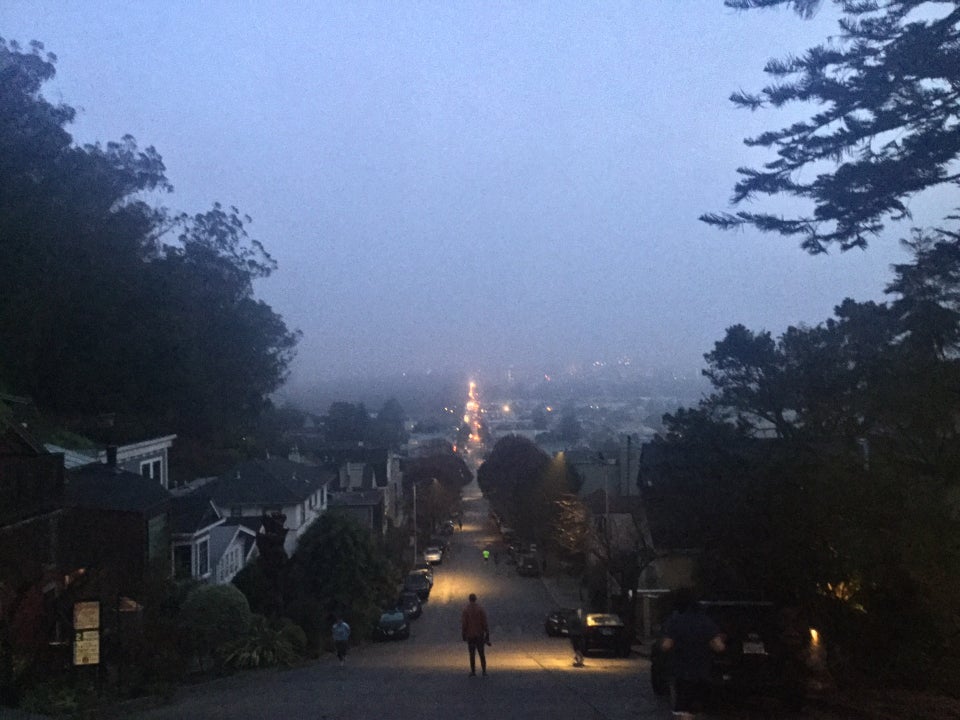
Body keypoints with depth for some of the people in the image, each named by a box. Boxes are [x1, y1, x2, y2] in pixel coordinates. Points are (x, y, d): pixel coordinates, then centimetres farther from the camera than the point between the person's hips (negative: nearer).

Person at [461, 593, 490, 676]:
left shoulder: (465, 610, -8)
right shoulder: (481, 609, -6)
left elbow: (463, 624, -9)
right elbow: (485, 623, -8)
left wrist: (463, 636, 2)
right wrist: (487, 635, -2)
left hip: (470, 635, -1)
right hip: (480, 635, 1)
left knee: (472, 654, 9)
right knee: (481, 653, 11)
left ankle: (473, 671, 10)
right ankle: (484, 671, 7)